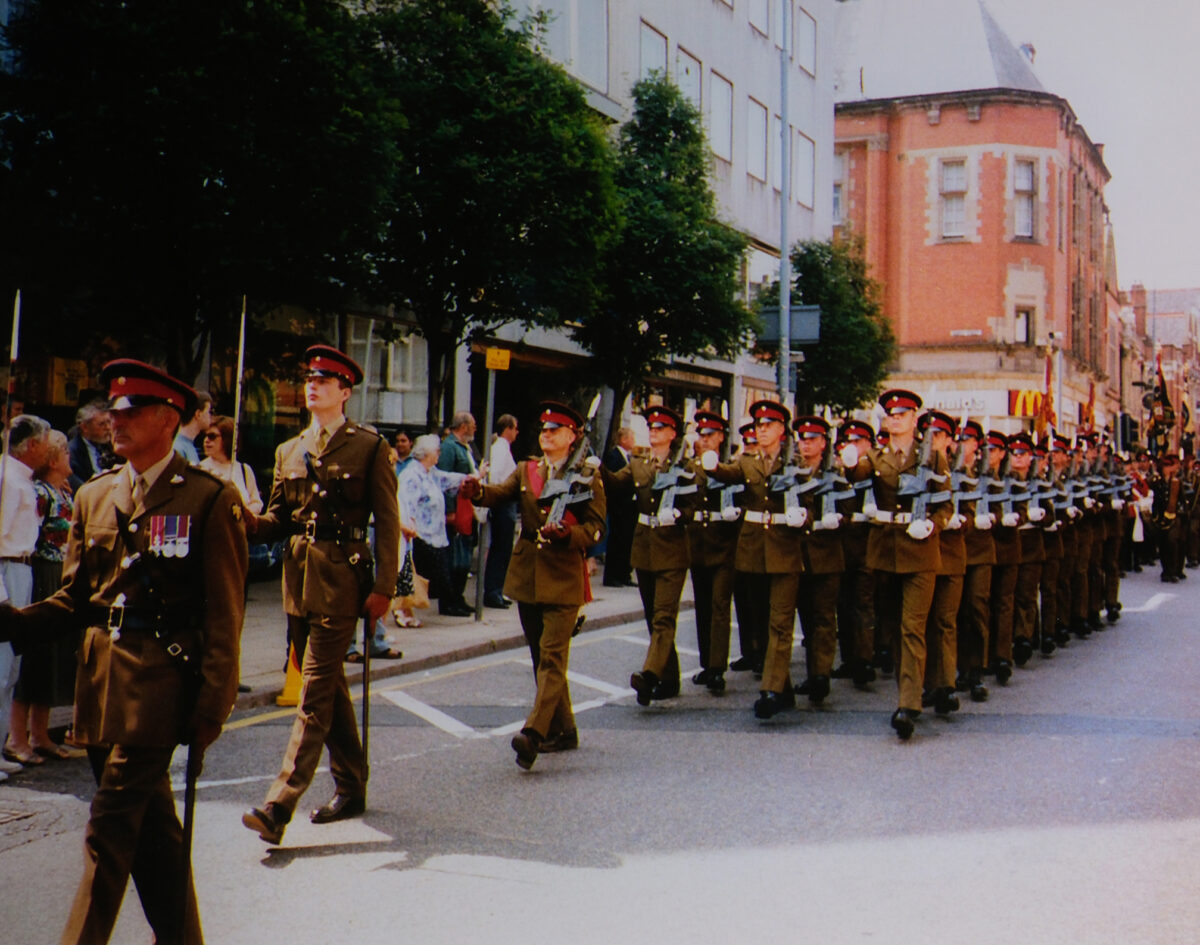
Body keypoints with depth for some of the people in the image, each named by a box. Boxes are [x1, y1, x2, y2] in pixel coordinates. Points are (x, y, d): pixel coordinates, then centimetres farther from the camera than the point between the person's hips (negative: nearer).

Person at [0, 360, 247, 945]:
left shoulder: (210, 500, -6)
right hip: (101, 678, 6)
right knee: (149, 824, 15)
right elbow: (73, 601, 13)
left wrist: (211, 708, -12)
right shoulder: (94, 496, 12)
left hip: (158, 682, -6)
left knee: (110, 826, -6)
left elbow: (224, 617, -7)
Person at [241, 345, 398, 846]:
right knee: (329, 687, 14)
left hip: (341, 581, -6)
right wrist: (253, 523, -10)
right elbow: (279, 518, 14)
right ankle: (350, 788, 28)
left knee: (315, 693, -9)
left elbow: (387, 521, -4)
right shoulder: (289, 451, 15)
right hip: (299, 581, 6)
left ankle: (279, 807, -11)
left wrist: (383, 588, -10)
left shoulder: (369, 447, -2)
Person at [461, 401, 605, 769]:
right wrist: (477, 491, -26)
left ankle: (533, 733, -22)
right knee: (542, 657, 13)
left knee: (552, 656, -13)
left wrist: (567, 534, -23)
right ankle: (562, 730, 25)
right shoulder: (526, 471, 12)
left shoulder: (587, 477, 0)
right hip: (527, 576, 6)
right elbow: (501, 493, -4)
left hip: (563, 577, -5)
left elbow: (596, 527, -4)